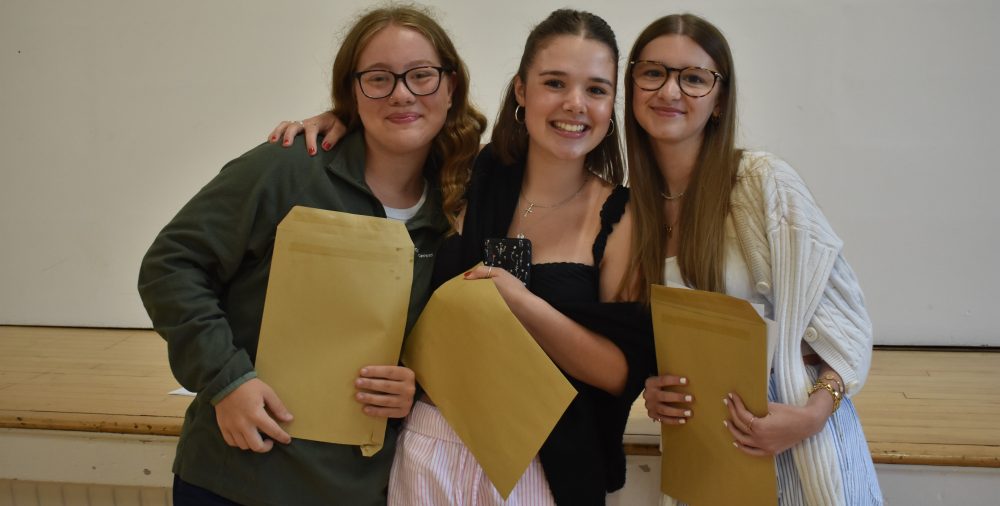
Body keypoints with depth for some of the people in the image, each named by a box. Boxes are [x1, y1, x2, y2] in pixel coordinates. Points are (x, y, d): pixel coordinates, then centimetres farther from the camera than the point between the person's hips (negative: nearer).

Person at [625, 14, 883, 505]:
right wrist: (649, 388, -9)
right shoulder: (632, 207, -1)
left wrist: (813, 413, -25)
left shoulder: (765, 182, -15)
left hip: (797, 434, -3)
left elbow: (843, 314, -12)